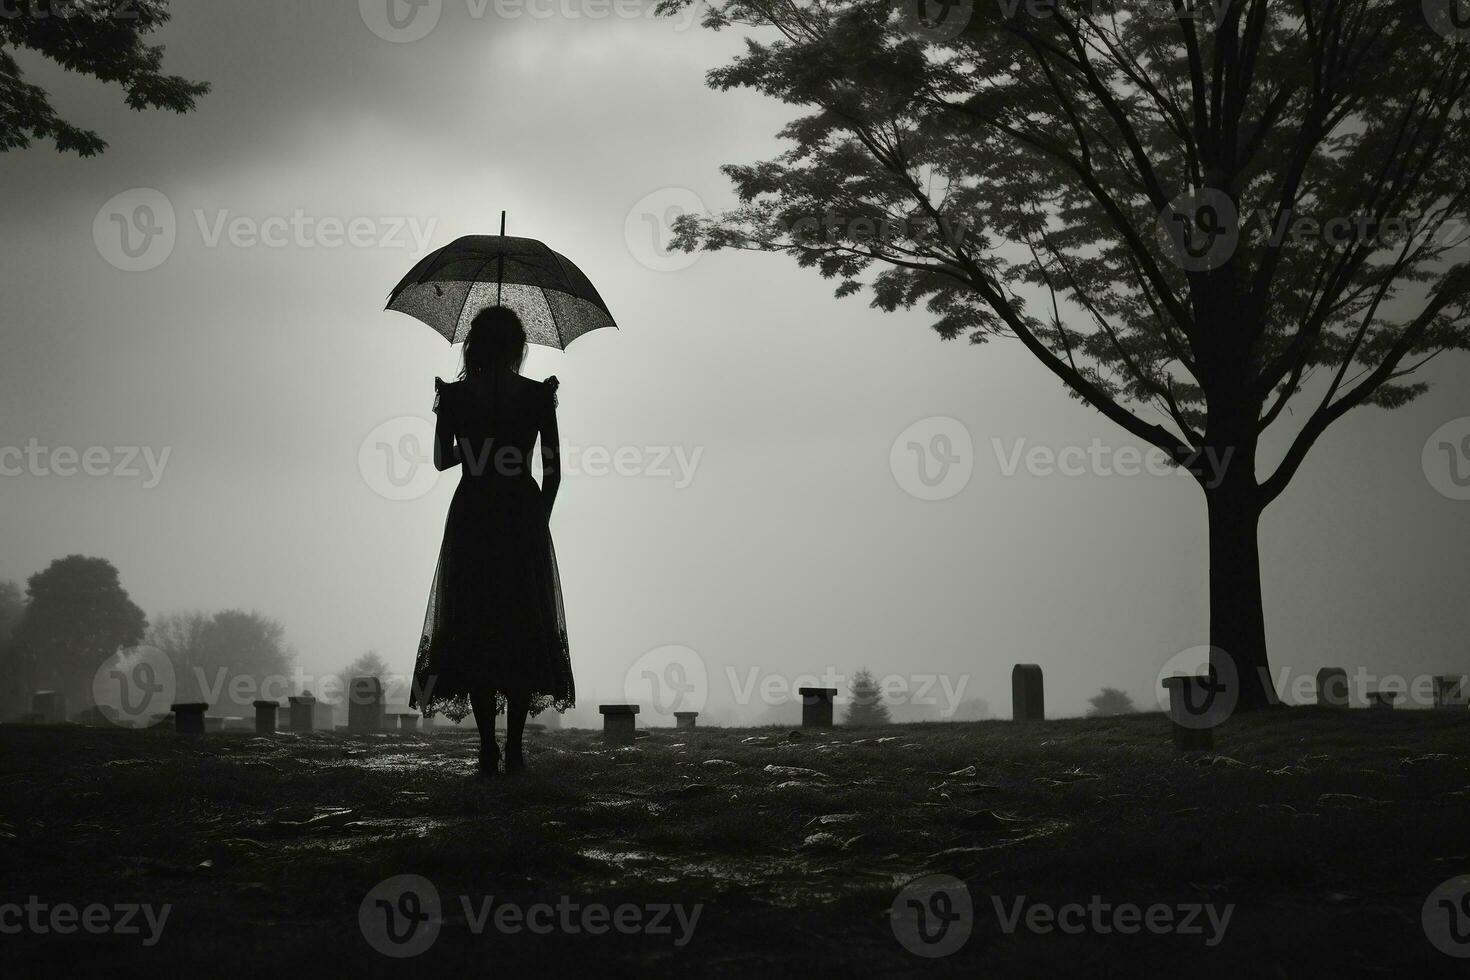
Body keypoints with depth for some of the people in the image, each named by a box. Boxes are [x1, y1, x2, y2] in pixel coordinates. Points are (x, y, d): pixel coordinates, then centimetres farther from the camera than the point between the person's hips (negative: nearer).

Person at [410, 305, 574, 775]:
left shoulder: (455, 395, -3)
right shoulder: (537, 395, -3)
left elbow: (442, 459, 5)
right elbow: (553, 471, -3)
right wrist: (540, 518, 11)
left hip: (471, 518, 0)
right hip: (523, 518, 0)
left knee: (473, 628, 4)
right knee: (525, 627, 8)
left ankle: (488, 749, -3)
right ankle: (514, 746, 2)